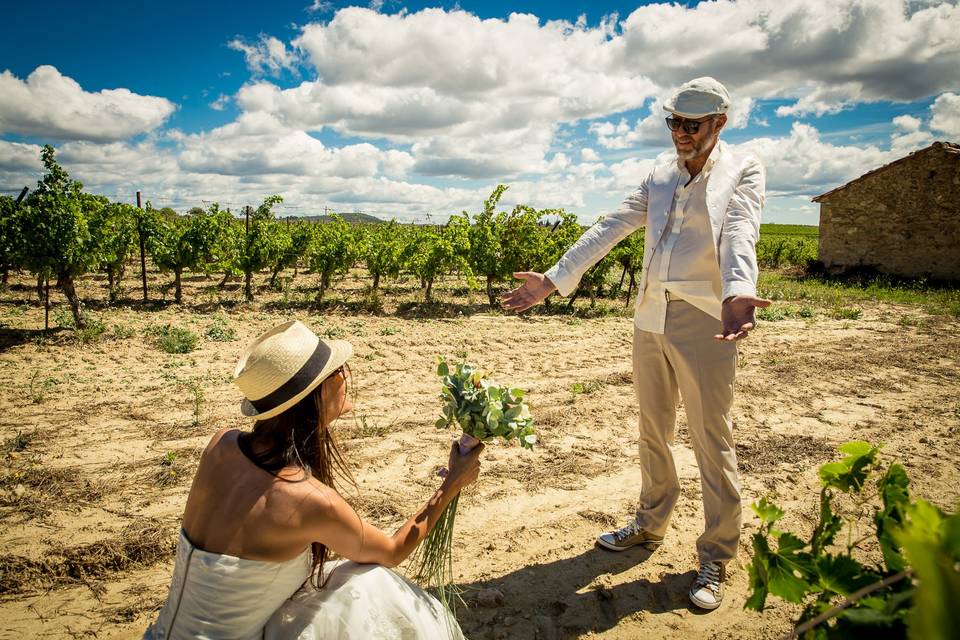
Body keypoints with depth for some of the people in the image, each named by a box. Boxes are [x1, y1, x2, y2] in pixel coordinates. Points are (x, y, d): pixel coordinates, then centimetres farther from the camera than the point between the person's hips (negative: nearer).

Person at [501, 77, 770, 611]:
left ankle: (717, 558, 16)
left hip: (704, 322, -5)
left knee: (713, 443, 1)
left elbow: (739, 234, -21)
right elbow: (612, 228, 8)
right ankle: (651, 523, 34)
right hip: (650, 319, 5)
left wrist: (737, 294, -41)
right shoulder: (661, 172, 13)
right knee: (653, 432, 16)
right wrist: (555, 278, 0)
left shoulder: (743, 170, -2)